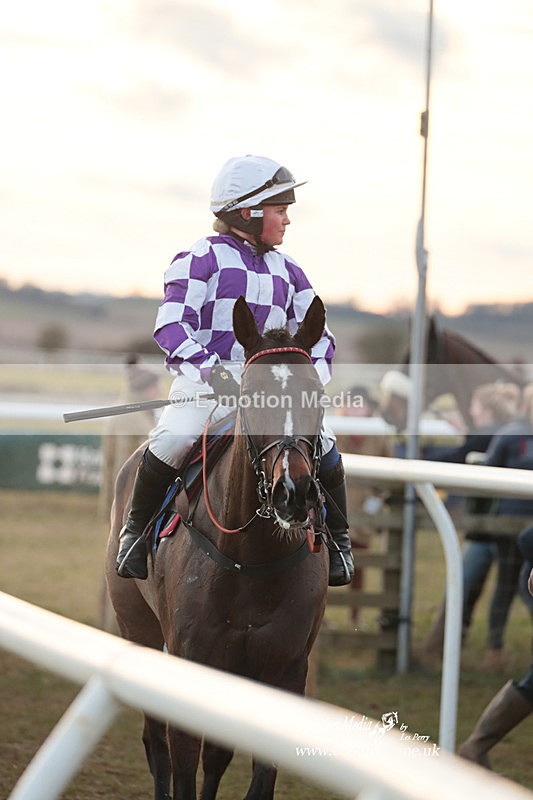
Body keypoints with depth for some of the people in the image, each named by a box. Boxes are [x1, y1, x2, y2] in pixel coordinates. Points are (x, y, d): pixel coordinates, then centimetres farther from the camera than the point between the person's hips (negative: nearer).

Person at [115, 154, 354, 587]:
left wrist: (317, 370, -6)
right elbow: (172, 325, -11)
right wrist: (212, 369, -26)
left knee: (323, 446, -16)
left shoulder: (287, 271, 18)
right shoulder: (203, 258, -1)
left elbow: (316, 332, 17)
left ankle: (338, 540, 6)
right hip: (204, 379, -4)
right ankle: (137, 530, -8)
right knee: (174, 439, -31)